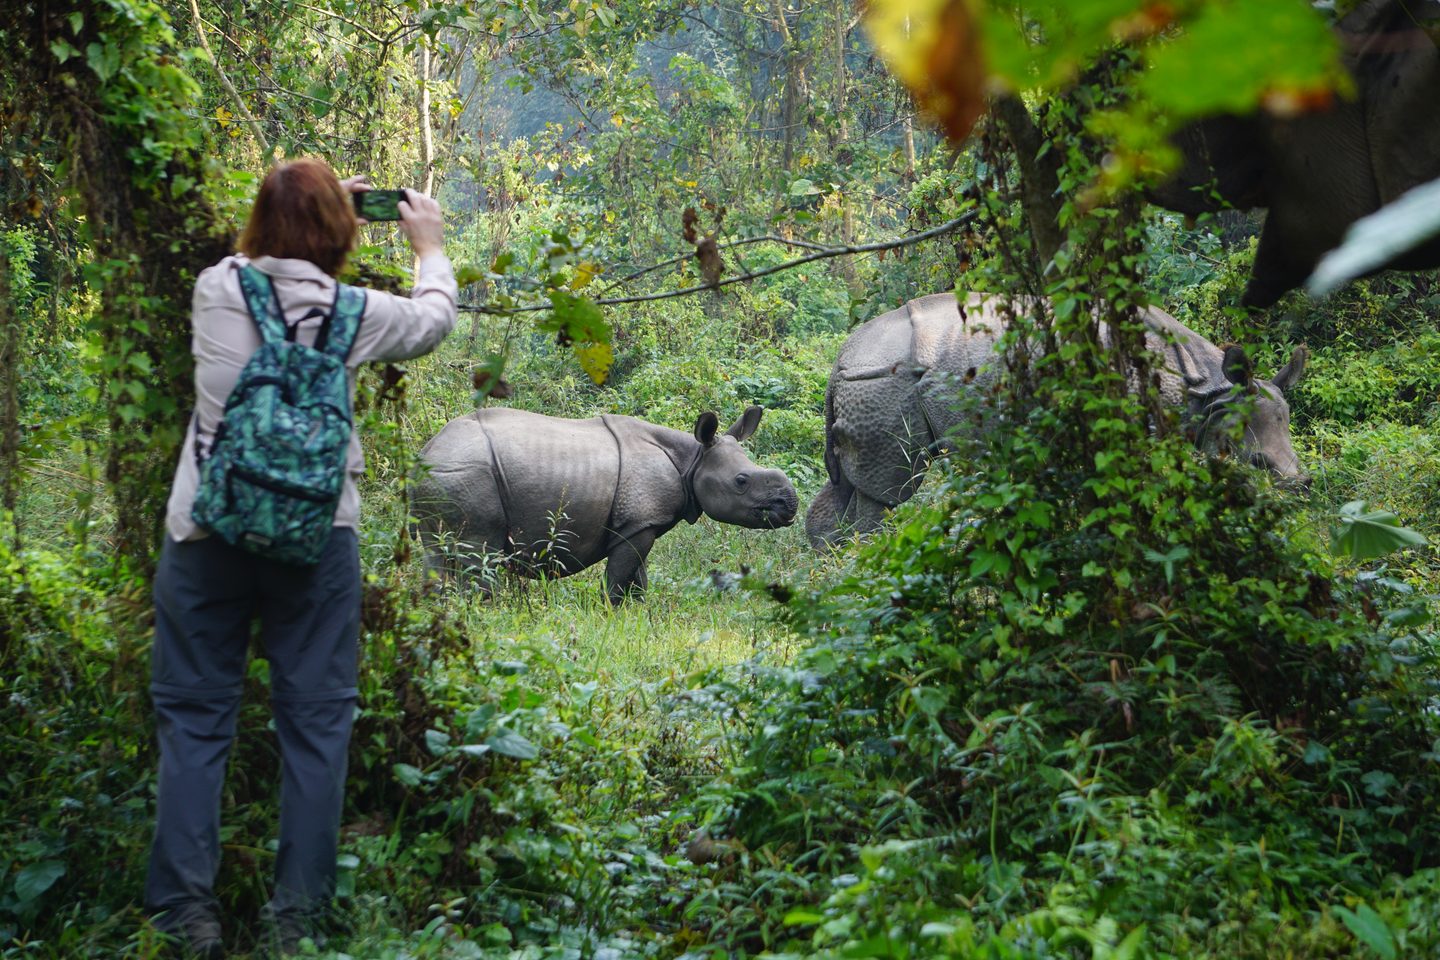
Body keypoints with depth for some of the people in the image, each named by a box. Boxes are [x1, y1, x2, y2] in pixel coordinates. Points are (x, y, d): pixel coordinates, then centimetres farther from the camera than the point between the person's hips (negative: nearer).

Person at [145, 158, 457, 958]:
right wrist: (430, 245, 31)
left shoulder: (215, 289, -2)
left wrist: (300, 205, 30)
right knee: (313, 720, 8)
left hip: (207, 532, 1)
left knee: (193, 714, 9)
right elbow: (433, 320, 16)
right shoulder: (351, 313, -5)